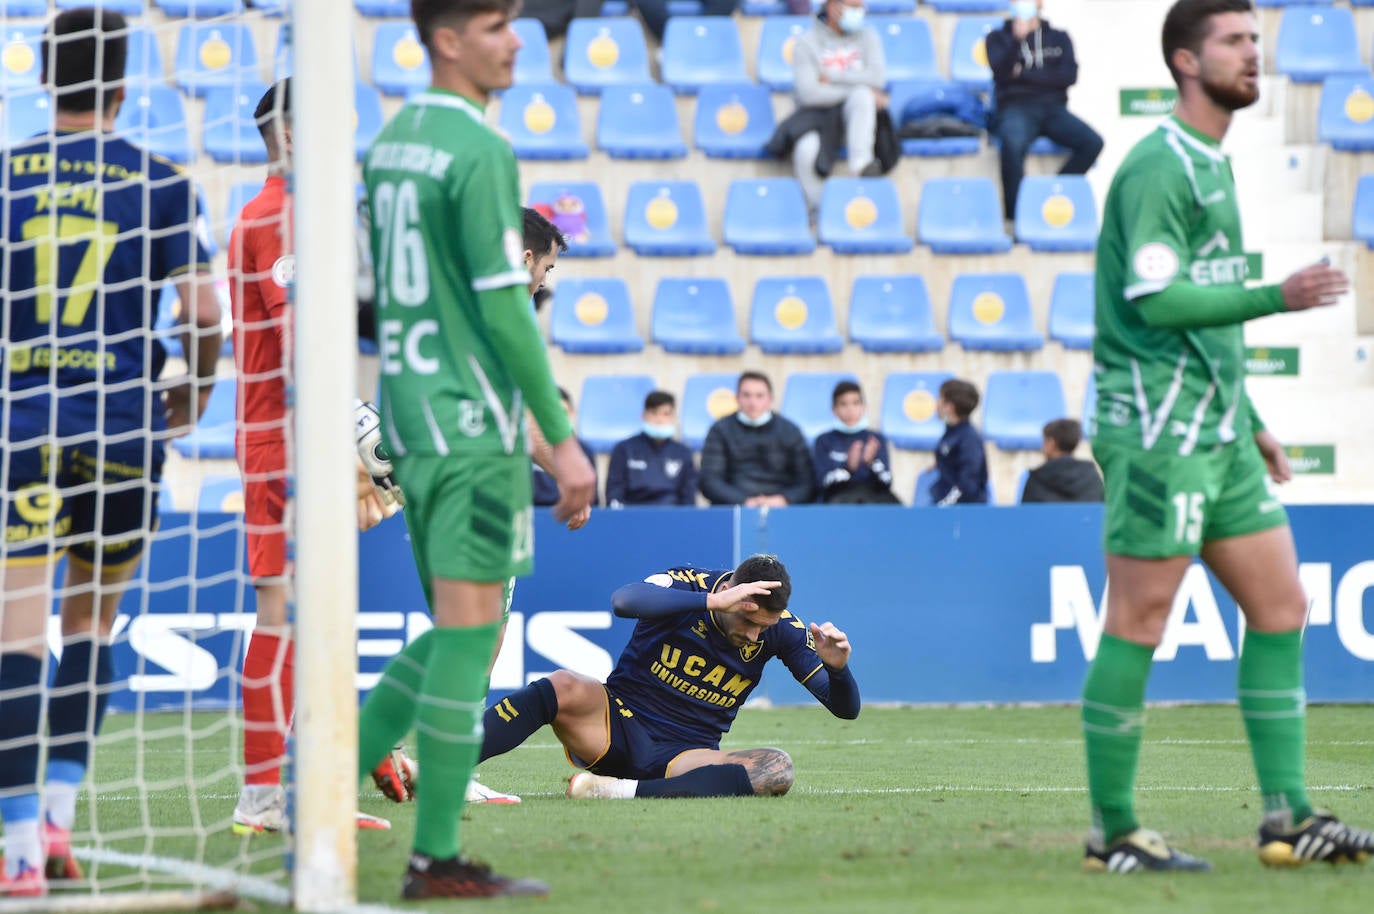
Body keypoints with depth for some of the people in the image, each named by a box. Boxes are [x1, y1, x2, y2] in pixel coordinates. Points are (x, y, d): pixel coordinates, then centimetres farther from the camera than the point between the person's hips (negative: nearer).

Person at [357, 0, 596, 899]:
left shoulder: (389, 143, 13)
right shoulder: (479, 151, -14)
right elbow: (504, 308, -17)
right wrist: (563, 438, -14)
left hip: (410, 419, 9)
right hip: (474, 426, -9)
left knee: (456, 635, 16)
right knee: (470, 632, -5)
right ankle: (437, 858, -3)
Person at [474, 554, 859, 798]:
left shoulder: (781, 629, -1)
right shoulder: (685, 585, -10)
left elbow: (845, 708, 1)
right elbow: (623, 601, -33)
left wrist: (837, 666, -22)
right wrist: (712, 600, -37)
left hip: (683, 756, 2)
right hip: (617, 725, -2)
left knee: (778, 769, -28)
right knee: (564, 688, -34)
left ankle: (628, 792, -37)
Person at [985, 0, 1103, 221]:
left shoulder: (1059, 38, 20)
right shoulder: (998, 37, 15)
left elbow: (1069, 76, 4)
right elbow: (1000, 71, -4)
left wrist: (1024, 74, -1)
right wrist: (1018, 39, -18)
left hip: (1053, 108, 3)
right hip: (1015, 107, -3)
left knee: (1092, 142, -26)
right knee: (1013, 143, -39)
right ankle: (1015, 212, -29)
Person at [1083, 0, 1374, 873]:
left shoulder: (1214, 167, 19)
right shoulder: (1159, 166, -11)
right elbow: (1156, 300, -20)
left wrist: (1251, 422, 24)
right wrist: (1277, 297, -25)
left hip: (1217, 433, 10)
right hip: (1157, 431, -10)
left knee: (1281, 608, 6)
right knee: (1137, 626, -5)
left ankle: (1288, 816, 7)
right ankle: (1113, 832, 0)